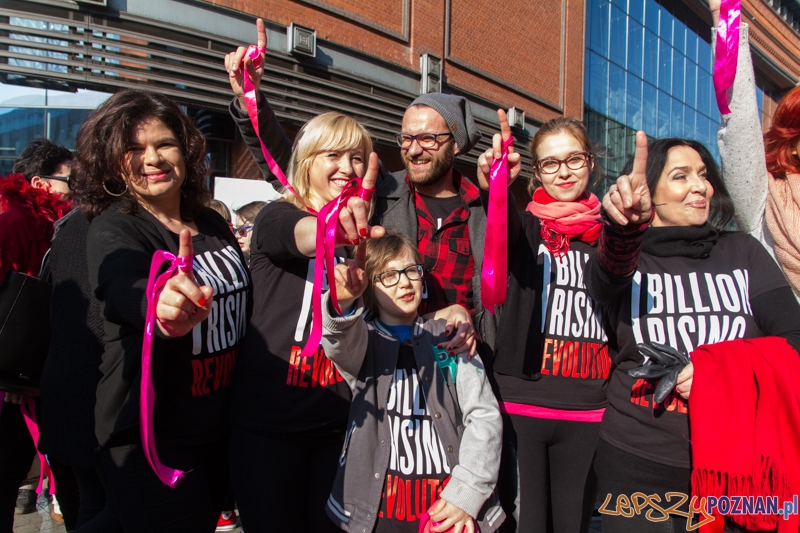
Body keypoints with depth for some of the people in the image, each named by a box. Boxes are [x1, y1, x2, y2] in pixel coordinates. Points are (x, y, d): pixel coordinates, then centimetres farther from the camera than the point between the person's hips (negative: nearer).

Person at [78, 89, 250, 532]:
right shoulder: (113, 229, -13)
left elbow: (239, 306, 17)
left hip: (219, 427, 6)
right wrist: (166, 311, -56)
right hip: (148, 434, -6)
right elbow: (130, 290, -36)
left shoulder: (212, 223, 5)